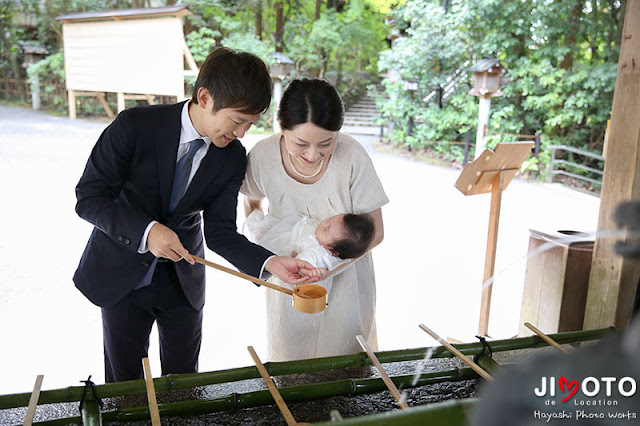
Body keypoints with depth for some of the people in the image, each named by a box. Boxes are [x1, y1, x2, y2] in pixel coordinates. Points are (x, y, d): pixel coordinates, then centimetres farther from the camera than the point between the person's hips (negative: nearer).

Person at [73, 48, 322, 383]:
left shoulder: (233, 157, -12)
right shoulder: (134, 125, -22)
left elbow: (219, 231, -12)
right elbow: (89, 198, -20)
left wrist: (270, 263, -28)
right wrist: (146, 230, -35)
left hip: (183, 280, 3)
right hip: (121, 275, -2)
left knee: (183, 380, 17)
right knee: (124, 381, 15)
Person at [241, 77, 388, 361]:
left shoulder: (352, 156, -27)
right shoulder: (262, 156, -21)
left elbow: (374, 231, -19)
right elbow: (252, 202, 3)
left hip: (345, 277, -1)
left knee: (345, 358, 16)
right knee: (291, 353, 20)